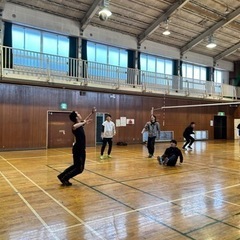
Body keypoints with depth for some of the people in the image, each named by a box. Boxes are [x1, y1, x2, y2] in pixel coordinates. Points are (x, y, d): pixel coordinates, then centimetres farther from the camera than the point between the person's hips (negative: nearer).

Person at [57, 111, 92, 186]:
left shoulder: (80, 124, 7)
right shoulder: (76, 125, -21)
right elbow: (74, 127, -49)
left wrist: (86, 122, 28)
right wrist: (83, 122, -36)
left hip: (80, 149, 9)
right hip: (78, 149, -9)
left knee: (76, 165, 21)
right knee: (79, 168, 0)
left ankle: (62, 176, 27)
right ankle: (65, 178, 6)